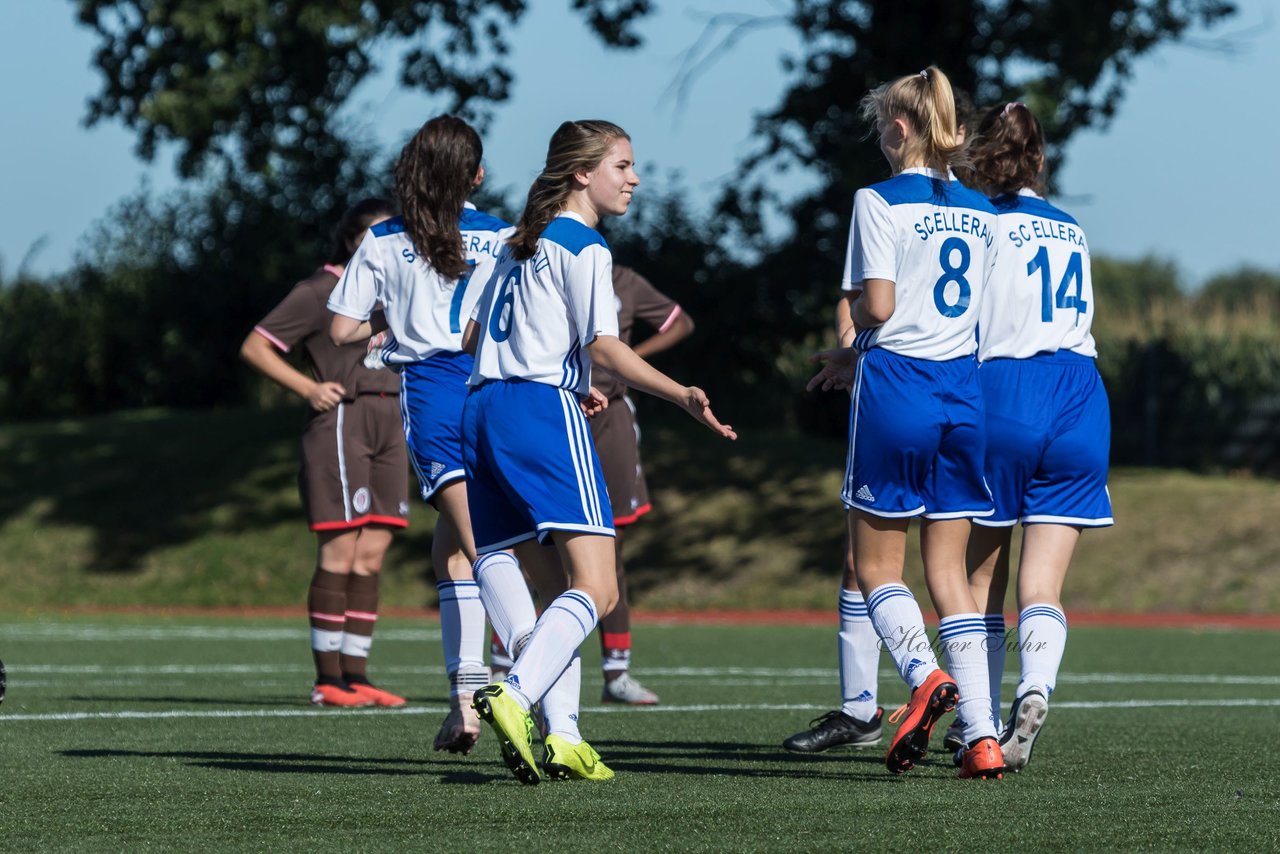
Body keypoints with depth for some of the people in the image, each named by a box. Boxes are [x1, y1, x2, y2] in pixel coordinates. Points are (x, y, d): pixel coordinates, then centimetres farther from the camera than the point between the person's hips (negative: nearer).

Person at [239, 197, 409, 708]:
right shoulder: (319, 291, -3)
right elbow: (254, 347, -4)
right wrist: (309, 389, -10)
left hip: (388, 424, 7)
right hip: (342, 420, -7)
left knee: (371, 556, 4)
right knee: (340, 553, -9)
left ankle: (355, 675, 6)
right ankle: (328, 679, -7)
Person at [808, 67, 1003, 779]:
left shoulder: (881, 201, -7)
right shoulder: (981, 212, 11)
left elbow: (878, 305, -15)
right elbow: (973, 310, 14)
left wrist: (854, 333, 9)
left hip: (897, 389, -5)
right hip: (964, 388, 5)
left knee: (876, 567, 7)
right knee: (949, 571, 8)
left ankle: (924, 674, -21)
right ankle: (983, 738, -3)